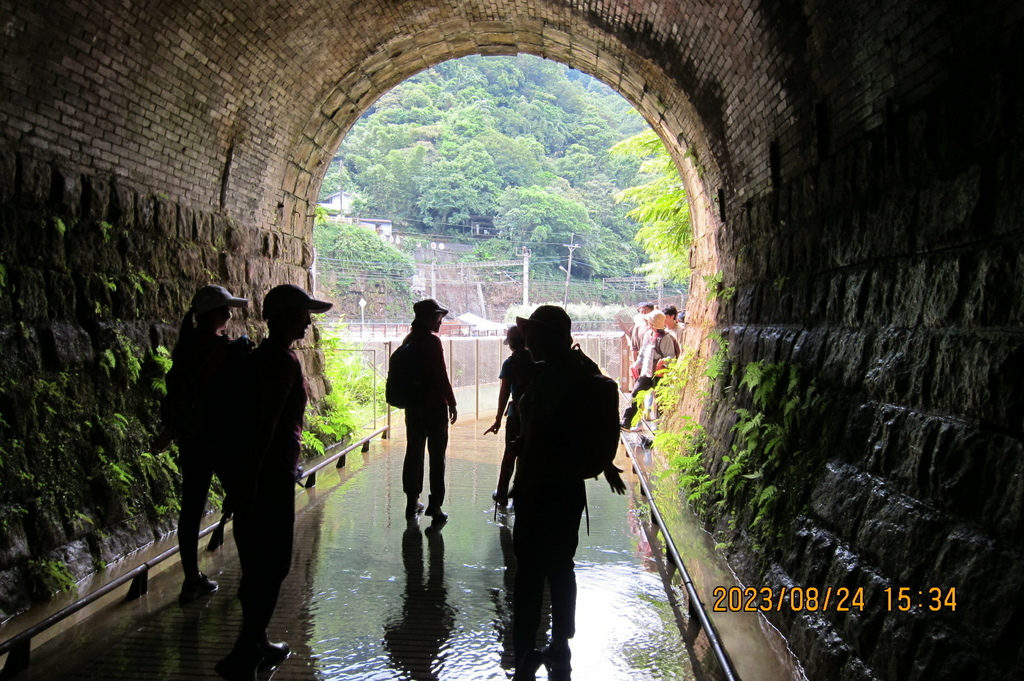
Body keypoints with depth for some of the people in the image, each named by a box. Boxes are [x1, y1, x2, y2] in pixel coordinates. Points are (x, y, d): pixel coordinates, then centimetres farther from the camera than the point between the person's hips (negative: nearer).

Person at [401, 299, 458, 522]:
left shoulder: (409, 341, 8)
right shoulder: (432, 341, -14)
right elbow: (441, 376, -16)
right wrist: (452, 403, -8)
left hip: (413, 404, 7)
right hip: (434, 405, -7)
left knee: (414, 451, 12)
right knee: (436, 455, -1)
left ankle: (412, 502, 18)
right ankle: (434, 504, 1)